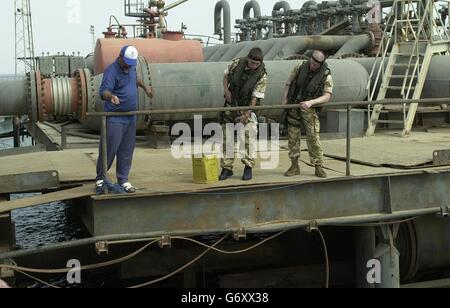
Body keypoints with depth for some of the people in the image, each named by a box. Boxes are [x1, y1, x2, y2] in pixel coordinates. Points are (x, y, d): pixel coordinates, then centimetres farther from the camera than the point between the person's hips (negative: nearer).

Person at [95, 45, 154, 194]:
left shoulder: (131, 67, 10)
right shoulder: (111, 71, -16)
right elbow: (103, 91, -31)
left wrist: (145, 87, 30)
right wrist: (111, 96, -50)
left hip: (130, 118, 7)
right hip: (114, 118, -7)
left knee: (126, 151, 9)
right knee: (109, 149, -5)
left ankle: (123, 180, 16)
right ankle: (100, 179, 9)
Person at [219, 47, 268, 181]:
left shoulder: (262, 76, -16)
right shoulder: (237, 63, -7)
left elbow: (255, 97, -18)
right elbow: (226, 76, 11)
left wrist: (247, 114, -23)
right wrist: (226, 90, -5)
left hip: (246, 107, -3)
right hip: (230, 105, 3)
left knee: (246, 136, -12)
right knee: (227, 136, 4)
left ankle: (249, 167, 0)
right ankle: (227, 168, 12)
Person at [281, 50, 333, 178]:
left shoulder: (326, 76, -9)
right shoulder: (301, 67, -1)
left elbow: (327, 96, -15)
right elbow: (289, 83, 6)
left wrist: (310, 102, -29)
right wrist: (284, 100, -4)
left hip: (309, 109, -3)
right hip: (293, 106, 3)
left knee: (313, 137, -9)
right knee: (293, 136, 4)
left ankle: (319, 167, 0)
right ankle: (295, 166, 13)